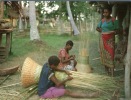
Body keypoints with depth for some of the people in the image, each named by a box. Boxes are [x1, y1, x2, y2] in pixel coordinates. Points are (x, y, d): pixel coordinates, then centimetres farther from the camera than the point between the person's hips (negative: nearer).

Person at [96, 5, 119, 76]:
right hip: (103, 39, 4)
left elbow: (117, 30, -2)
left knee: (110, 53, -11)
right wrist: (102, 31, 4)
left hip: (110, 39, -4)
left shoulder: (113, 20, -3)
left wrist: (113, 32, -22)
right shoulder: (102, 20, 8)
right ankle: (106, 69, 20)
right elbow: (97, 28, 20)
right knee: (104, 53, 7)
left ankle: (111, 70, -10)